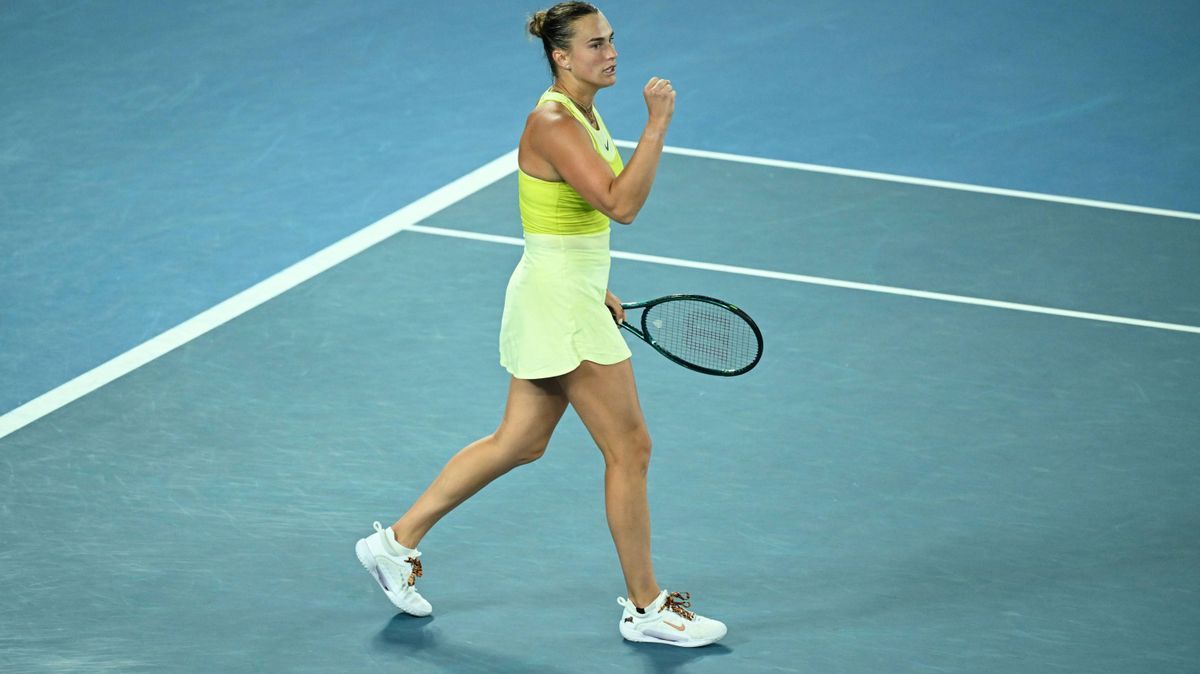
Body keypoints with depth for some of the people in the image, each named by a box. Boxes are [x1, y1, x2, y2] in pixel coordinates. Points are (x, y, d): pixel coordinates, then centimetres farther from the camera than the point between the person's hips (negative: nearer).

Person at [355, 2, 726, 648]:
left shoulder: (586, 116, 10)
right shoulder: (551, 122, -20)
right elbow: (621, 204, -29)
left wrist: (596, 290, 19)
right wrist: (657, 124, -29)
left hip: (573, 295, 10)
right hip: (560, 302, -10)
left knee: (519, 443, 17)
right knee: (629, 448, -2)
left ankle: (397, 542, 25)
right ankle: (645, 607, 9)